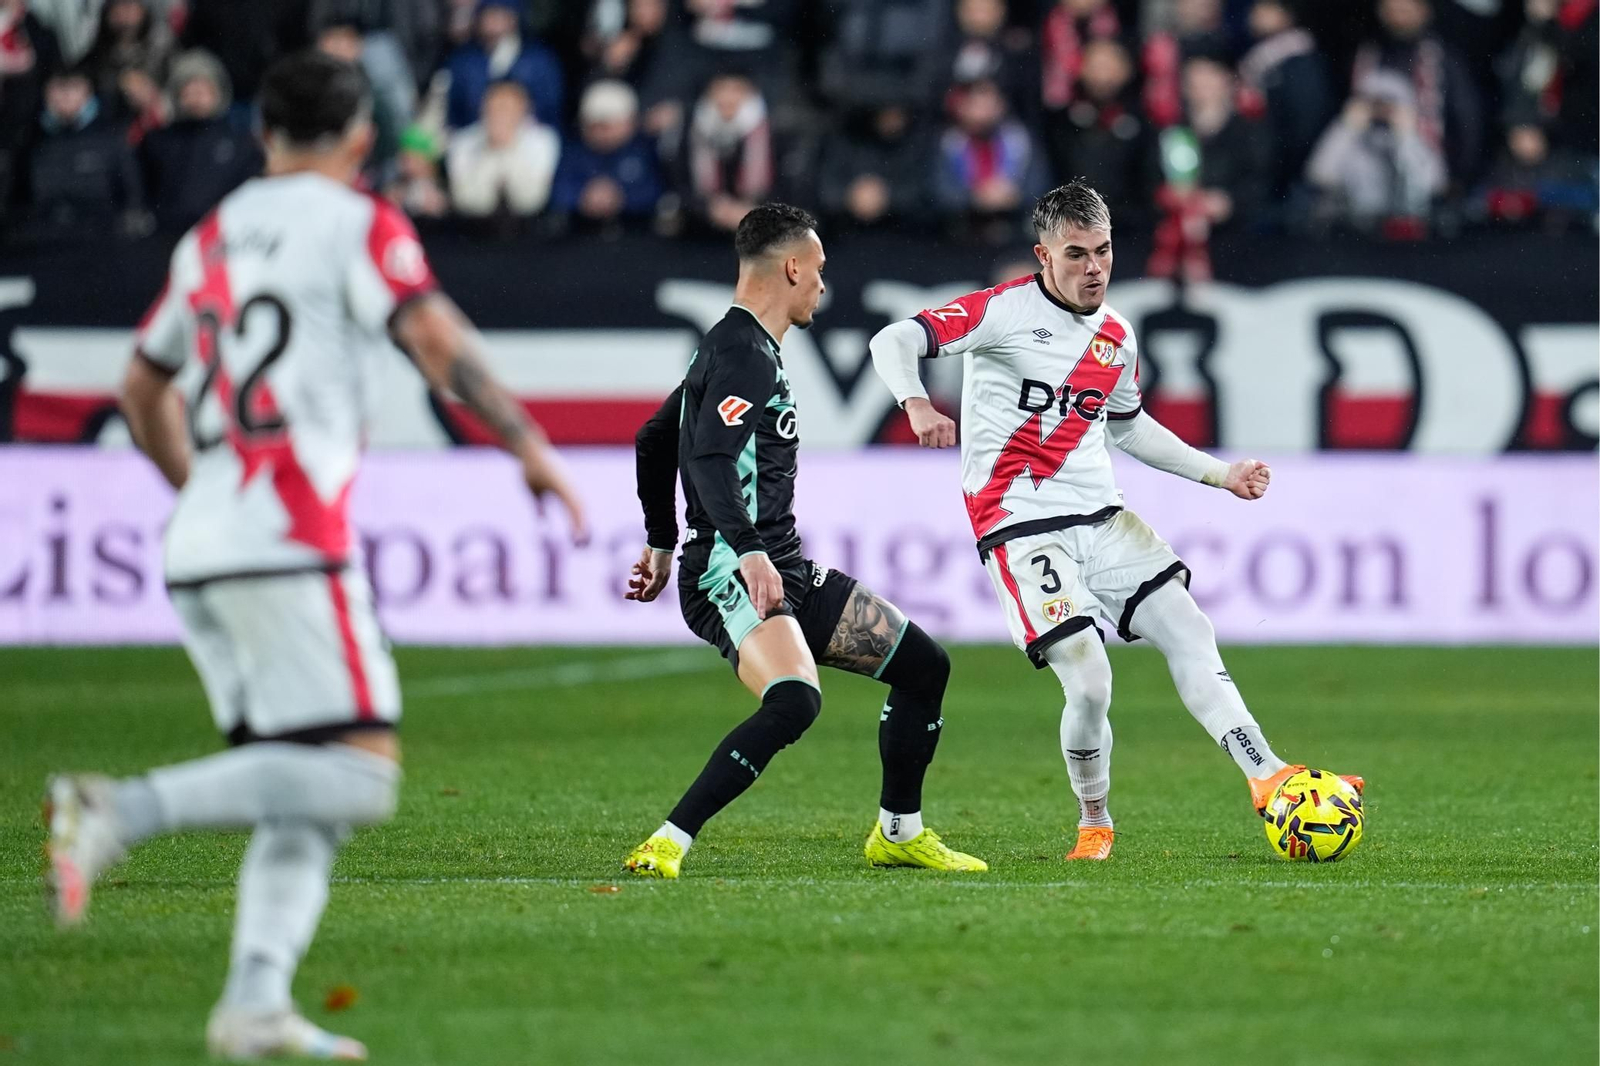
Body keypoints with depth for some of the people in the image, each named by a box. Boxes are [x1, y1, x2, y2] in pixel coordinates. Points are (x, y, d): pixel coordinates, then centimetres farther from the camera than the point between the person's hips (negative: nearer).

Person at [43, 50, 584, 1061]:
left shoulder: (210, 238, 21)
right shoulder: (357, 223, 1)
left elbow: (144, 389, 29)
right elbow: (438, 340, -14)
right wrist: (526, 441, -6)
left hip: (200, 553, 8)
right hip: (291, 547, -8)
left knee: (305, 801, 8)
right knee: (358, 775, -12)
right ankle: (126, 809, -24)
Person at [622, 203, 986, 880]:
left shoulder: (730, 347, 19)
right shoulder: (746, 356, -14)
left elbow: (654, 440, 30)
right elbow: (710, 461, -29)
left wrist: (662, 544, 37)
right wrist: (750, 553, -39)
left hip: (784, 572, 11)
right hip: (730, 576, -11)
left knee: (923, 665, 11)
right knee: (795, 701, -34)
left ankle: (899, 834, 25)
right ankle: (665, 845, -31)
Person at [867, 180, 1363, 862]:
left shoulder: (1117, 339, 12)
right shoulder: (1005, 310, -8)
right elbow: (893, 342, -14)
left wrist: (1220, 474, 24)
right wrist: (917, 403, -35)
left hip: (1100, 517, 6)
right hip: (1019, 524, -6)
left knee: (1189, 632, -5)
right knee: (1090, 684, -14)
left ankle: (1268, 779, -4)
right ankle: (1093, 823, 10)